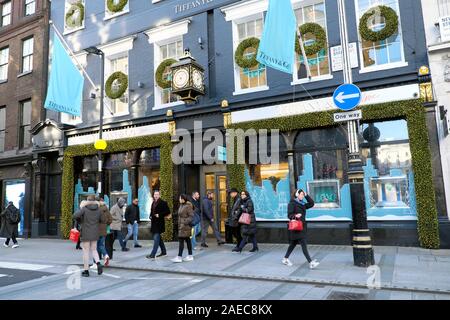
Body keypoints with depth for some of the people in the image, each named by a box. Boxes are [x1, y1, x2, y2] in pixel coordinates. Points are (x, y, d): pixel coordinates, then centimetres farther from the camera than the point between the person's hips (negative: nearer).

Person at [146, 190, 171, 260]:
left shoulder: (163, 203, -9)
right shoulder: (153, 203, 14)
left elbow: (168, 212, -12)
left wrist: (159, 215, -18)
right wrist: (151, 216, 7)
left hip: (159, 223, -8)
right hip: (154, 223, 8)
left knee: (156, 238, -10)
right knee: (158, 238, 16)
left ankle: (153, 254, -10)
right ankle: (164, 251, 29)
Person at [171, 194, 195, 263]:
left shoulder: (188, 206, -14)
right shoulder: (181, 206, 13)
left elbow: (191, 216, -16)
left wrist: (185, 222, -21)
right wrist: (179, 225, 17)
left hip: (185, 226, -9)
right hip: (181, 226, 9)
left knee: (181, 241, -9)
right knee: (187, 240, 11)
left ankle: (179, 257, -5)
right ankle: (190, 256, 17)